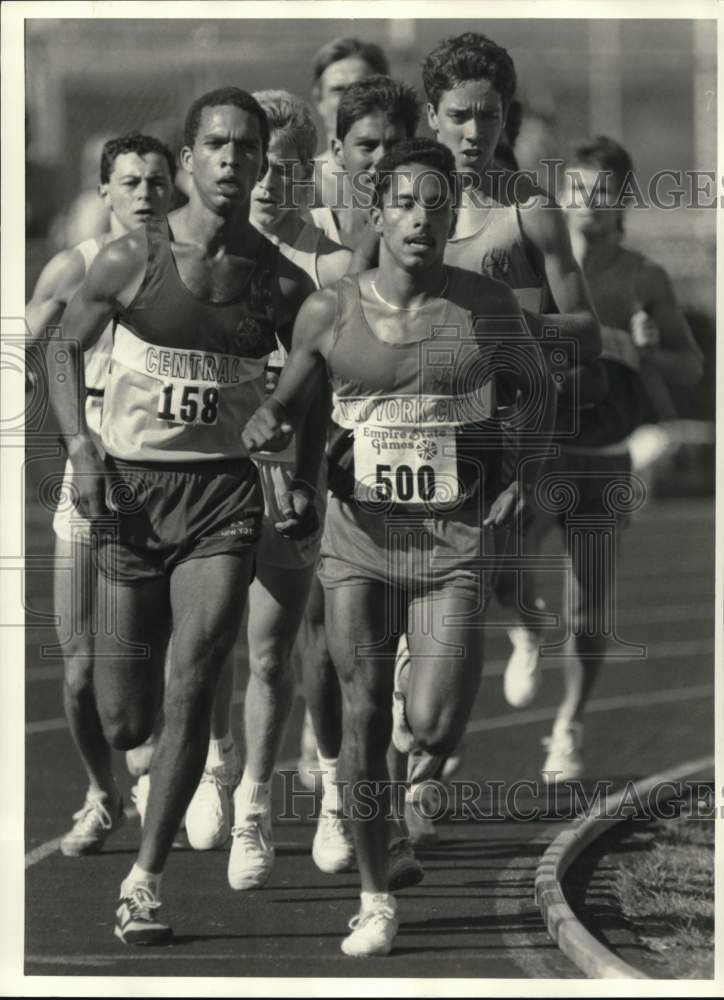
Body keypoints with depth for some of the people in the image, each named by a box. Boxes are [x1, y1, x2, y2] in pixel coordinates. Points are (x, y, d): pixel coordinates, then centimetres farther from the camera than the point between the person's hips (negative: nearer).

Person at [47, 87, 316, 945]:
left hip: (225, 493, 1)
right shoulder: (133, 260, -5)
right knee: (122, 721, 2)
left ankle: (145, 880, -6)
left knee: (190, 689, -14)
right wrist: (80, 447, -7)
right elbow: (64, 348, 7)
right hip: (132, 489, -1)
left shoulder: (282, 283, 0)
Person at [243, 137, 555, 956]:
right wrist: (264, 425, -11)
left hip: (454, 541, -1)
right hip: (358, 535, 1)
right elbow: (286, 399, 12)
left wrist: (523, 476, 3)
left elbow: (536, 383, 15)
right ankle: (374, 901, 12)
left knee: (432, 728, -12)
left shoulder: (487, 308, -2)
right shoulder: (330, 312, -2)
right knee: (363, 720, 0)